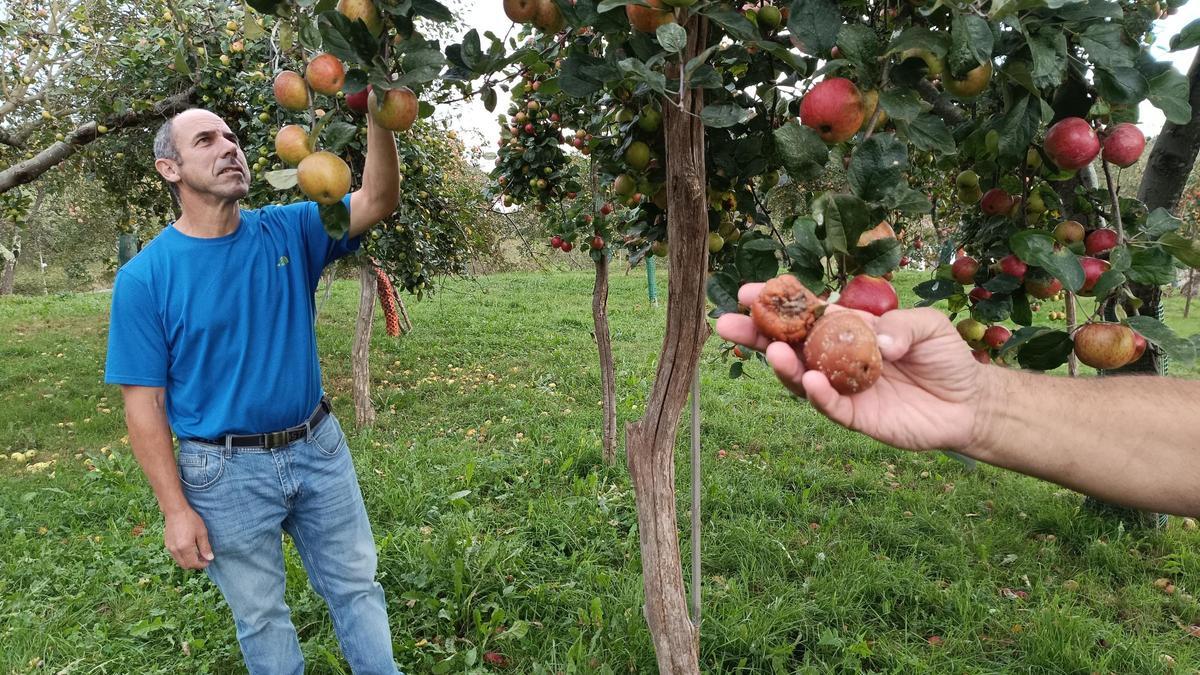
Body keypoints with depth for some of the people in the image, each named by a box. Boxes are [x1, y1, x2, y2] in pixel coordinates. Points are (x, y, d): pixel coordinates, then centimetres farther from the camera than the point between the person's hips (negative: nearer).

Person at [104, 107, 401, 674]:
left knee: (357, 587, 17)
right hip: (227, 472, -2)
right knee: (261, 615, 17)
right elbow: (143, 402, -9)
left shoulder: (289, 231, -3)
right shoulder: (144, 278, -11)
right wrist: (175, 509, -10)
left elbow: (378, 200, -16)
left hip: (318, 448, 3)